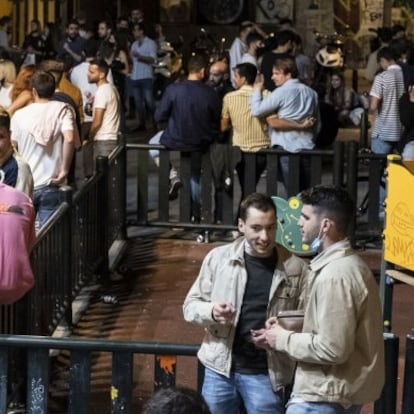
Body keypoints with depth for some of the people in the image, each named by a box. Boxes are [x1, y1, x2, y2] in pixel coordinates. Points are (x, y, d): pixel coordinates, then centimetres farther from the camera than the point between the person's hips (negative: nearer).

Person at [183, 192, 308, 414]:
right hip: (220, 369, 2)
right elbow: (190, 305, 5)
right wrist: (212, 311, -17)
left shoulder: (295, 268, -5)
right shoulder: (218, 258, -1)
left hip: (265, 373, -2)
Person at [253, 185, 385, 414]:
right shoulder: (347, 263, 11)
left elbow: (333, 348, -26)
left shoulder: (336, 274, -23)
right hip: (342, 390, 10)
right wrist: (287, 326, 8)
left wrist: (283, 339, -12)